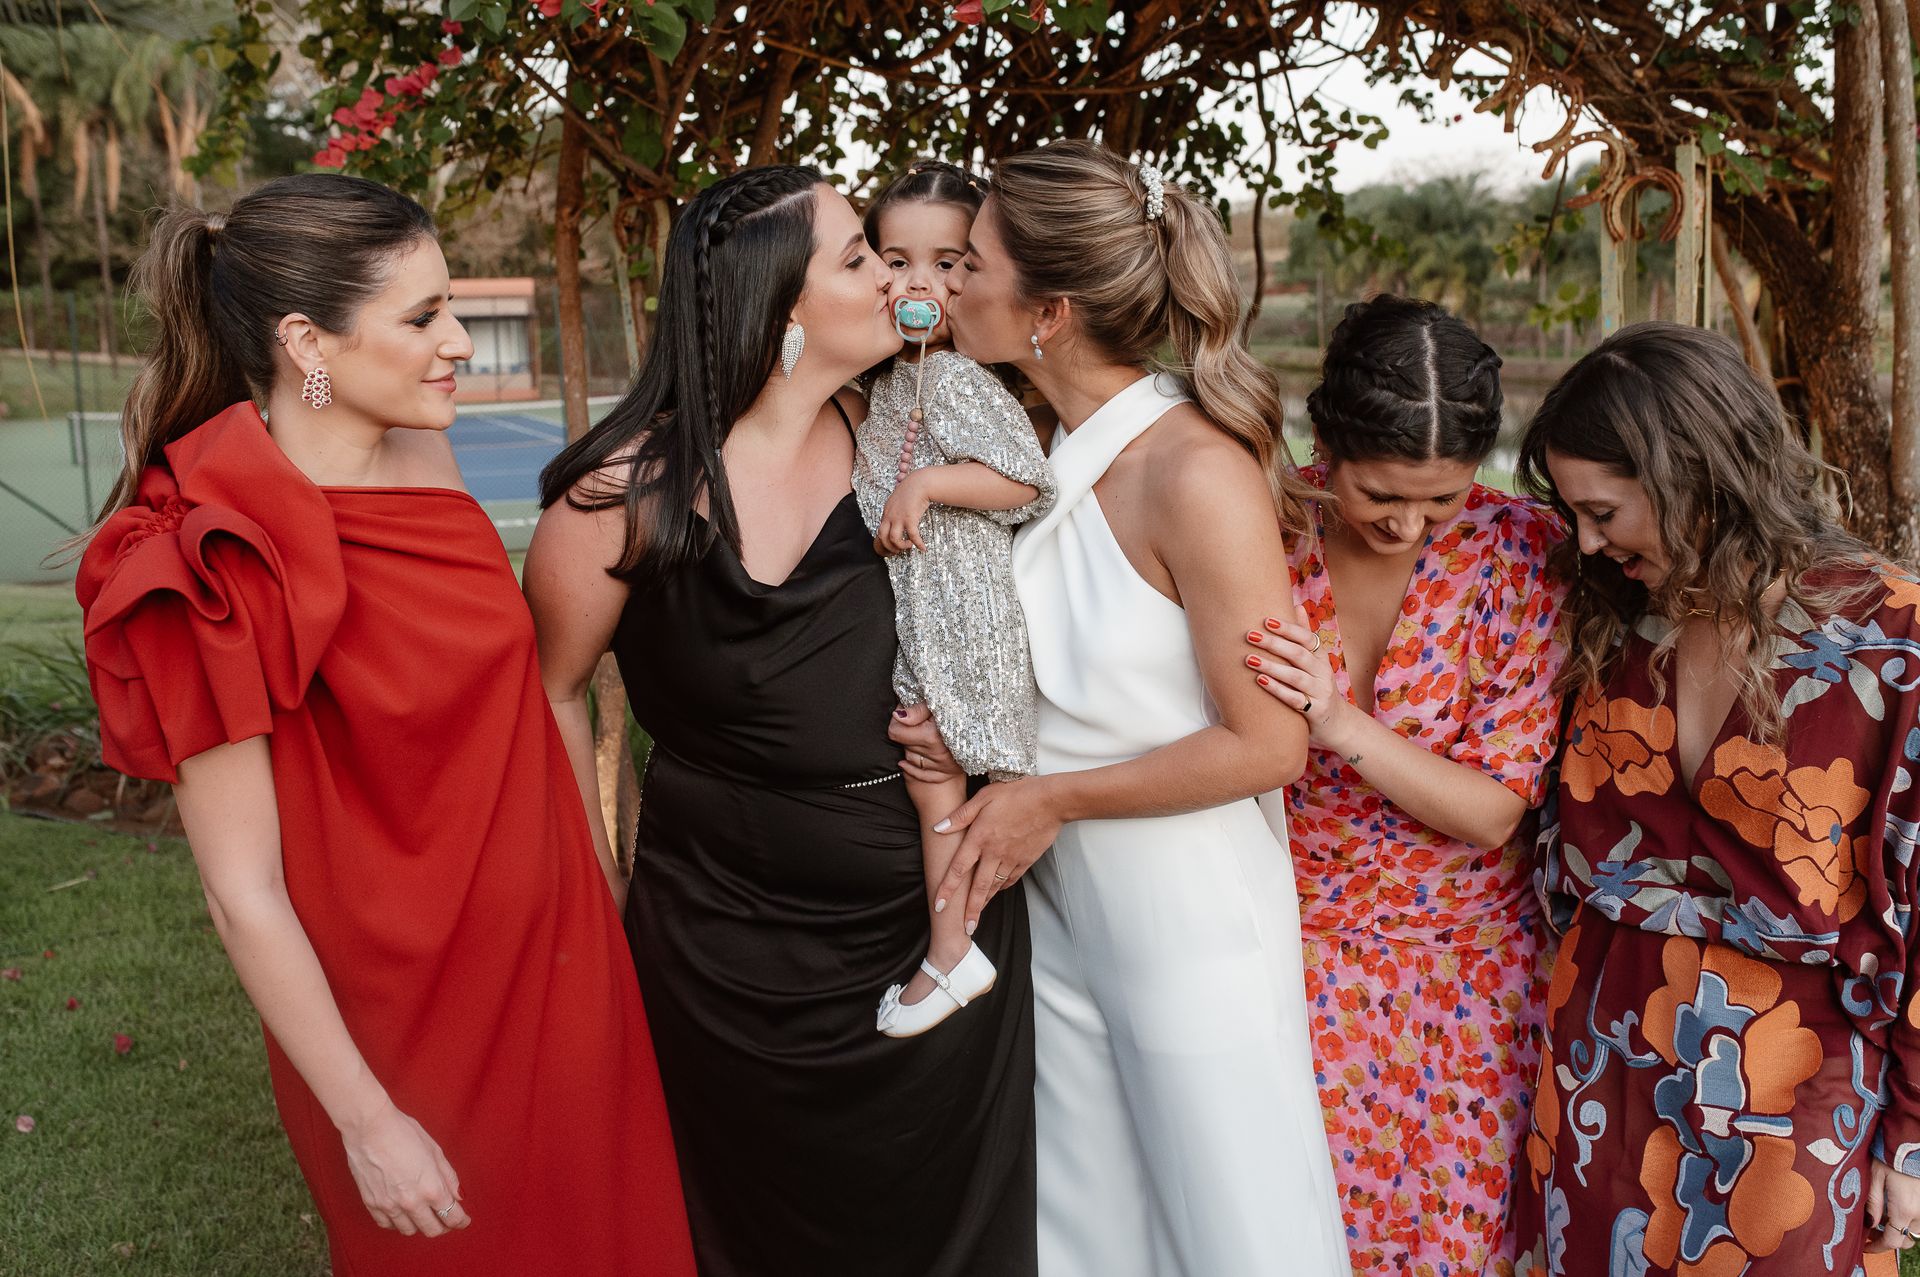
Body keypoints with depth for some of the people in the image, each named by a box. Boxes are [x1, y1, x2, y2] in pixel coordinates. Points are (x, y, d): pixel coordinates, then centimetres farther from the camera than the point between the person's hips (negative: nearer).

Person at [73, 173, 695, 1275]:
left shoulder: (425, 453, -5)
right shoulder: (216, 563, -24)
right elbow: (244, 890, -19)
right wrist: (368, 1123, -14)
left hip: (557, 953, 6)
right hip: (408, 1033, -6)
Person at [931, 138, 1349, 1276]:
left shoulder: (1197, 471, -21)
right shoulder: (1049, 453, 2)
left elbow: (1268, 745, -19)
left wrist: (1054, 797, -14)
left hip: (1188, 911, -7)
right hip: (1056, 896, 7)